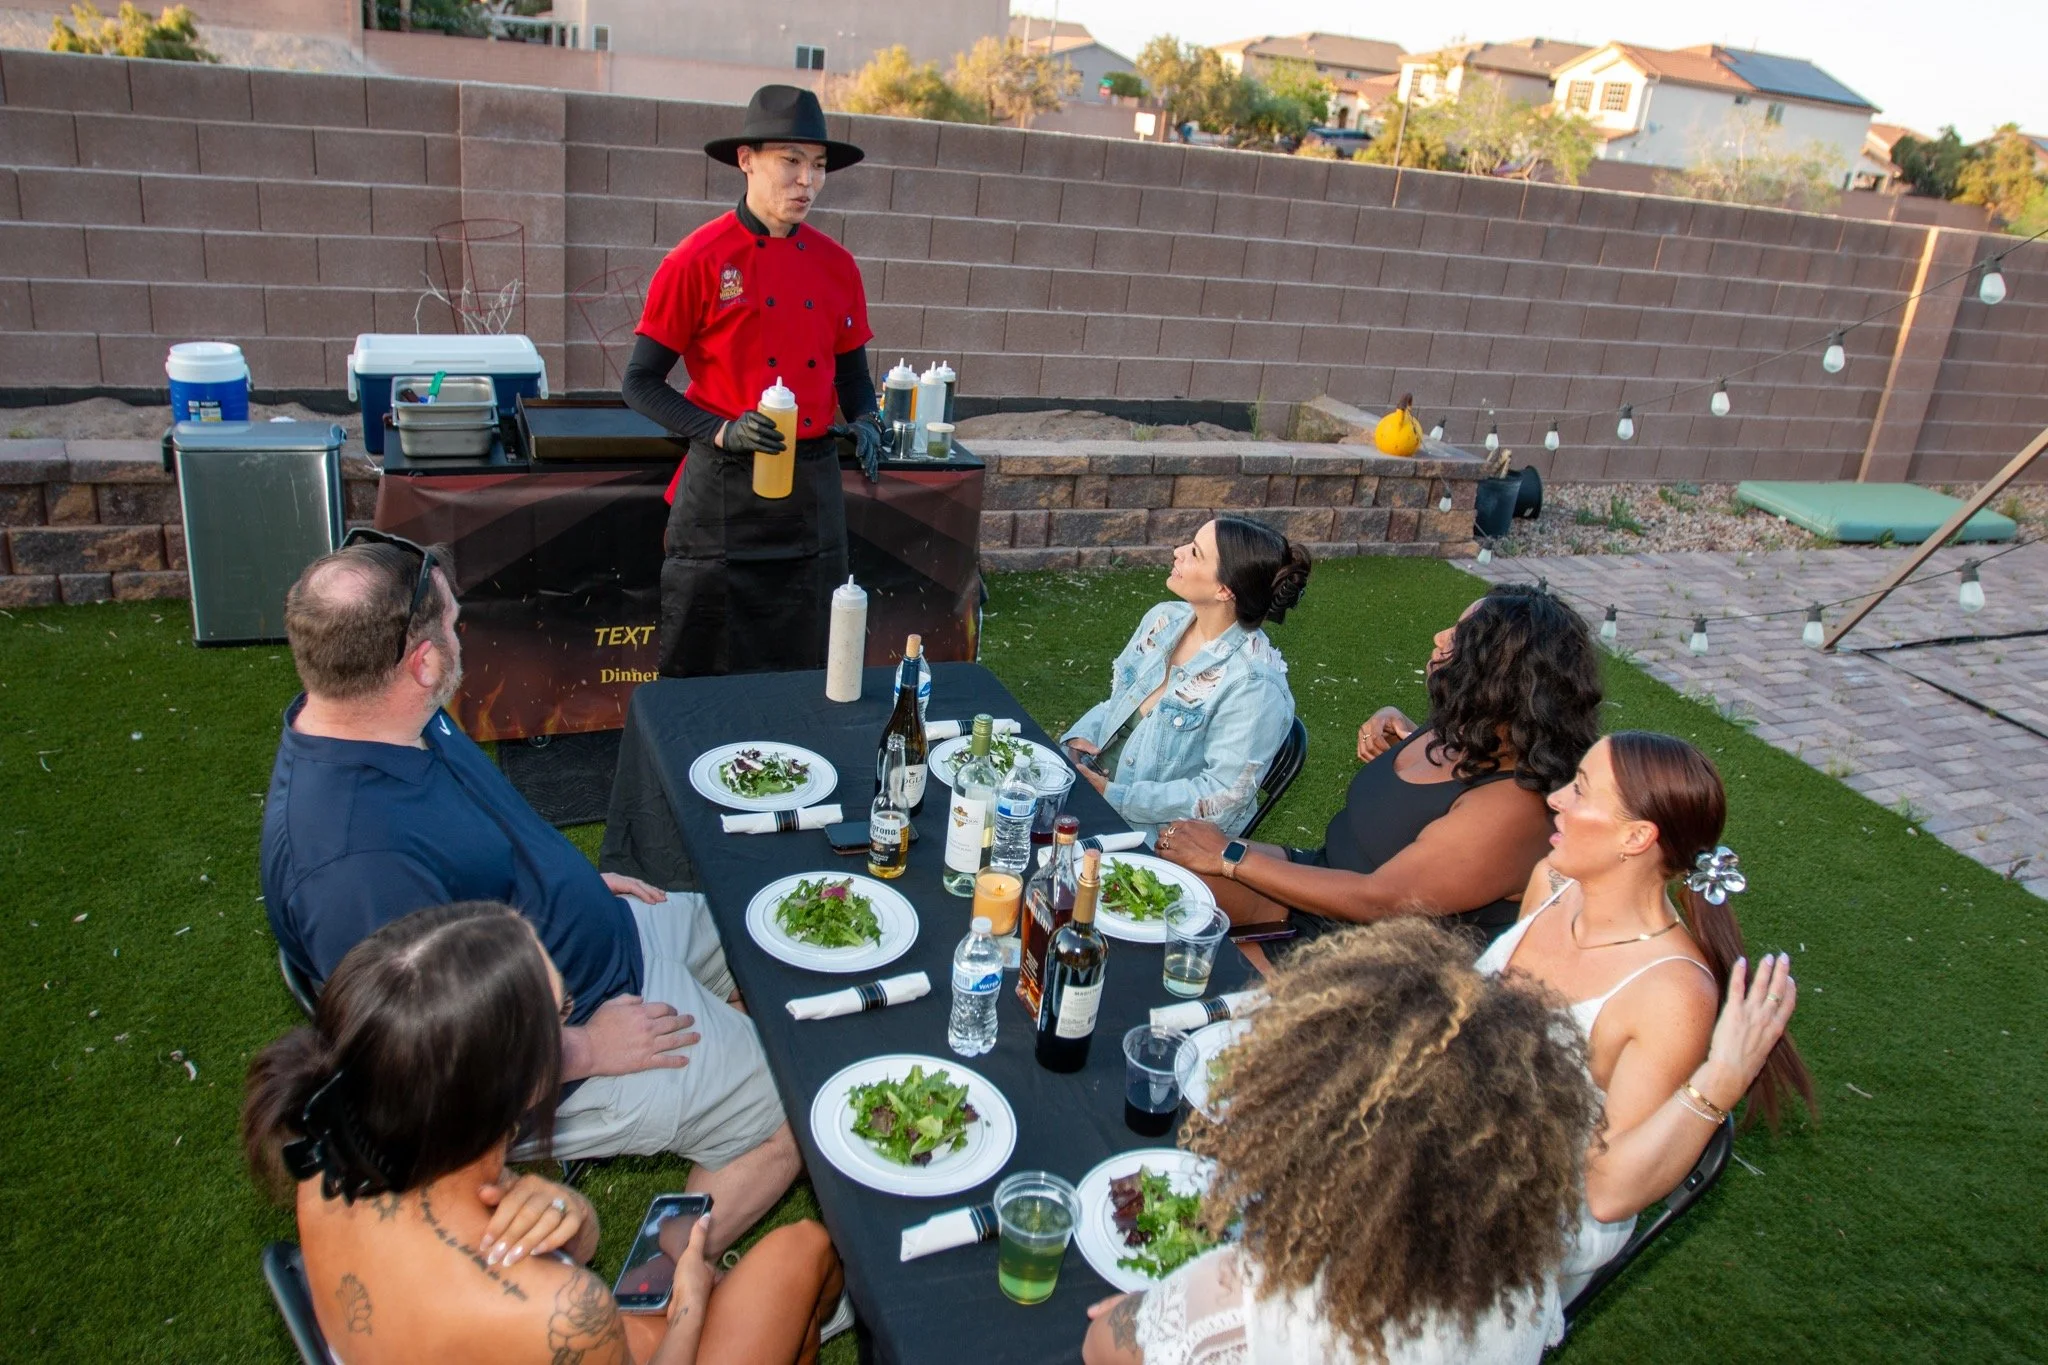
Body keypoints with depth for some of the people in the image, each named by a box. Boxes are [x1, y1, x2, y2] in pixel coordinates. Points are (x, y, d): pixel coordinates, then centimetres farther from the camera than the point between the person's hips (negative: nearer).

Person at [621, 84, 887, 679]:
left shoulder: (836, 265, 6)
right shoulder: (698, 260, -8)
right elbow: (640, 384, -6)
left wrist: (864, 422, -5)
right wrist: (719, 431, -20)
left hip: (813, 491, 4)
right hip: (723, 491, -4)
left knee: (805, 667, 14)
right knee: (702, 673, 6)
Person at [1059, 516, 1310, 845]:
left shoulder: (1253, 684, -22)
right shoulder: (1164, 619, 1)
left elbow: (1223, 796, -21)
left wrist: (1114, 797, -21)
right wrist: (1080, 736, -6)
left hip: (1151, 833, -7)